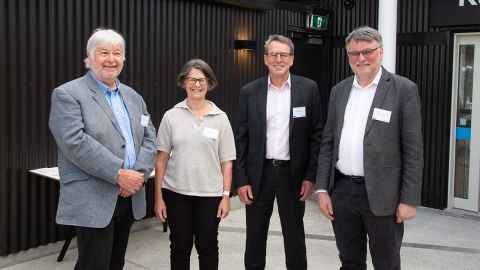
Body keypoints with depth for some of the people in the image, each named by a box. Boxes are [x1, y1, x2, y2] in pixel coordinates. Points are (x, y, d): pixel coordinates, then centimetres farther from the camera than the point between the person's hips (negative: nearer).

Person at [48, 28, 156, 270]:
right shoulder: (67, 94, -6)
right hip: (93, 202, -6)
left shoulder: (133, 96, 14)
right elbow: (76, 143, -18)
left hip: (130, 198, 7)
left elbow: (149, 138, 9)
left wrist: (139, 173, -9)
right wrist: (119, 174, -20)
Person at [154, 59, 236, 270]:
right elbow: (161, 159, 2)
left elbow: (226, 161, 2)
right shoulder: (171, 116, 0)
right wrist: (158, 196, -1)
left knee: (208, 247, 10)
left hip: (210, 194, 0)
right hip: (176, 193, 0)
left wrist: (226, 195, -4)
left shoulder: (220, 118, 0)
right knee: (180, 247, 12)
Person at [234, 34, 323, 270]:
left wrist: (310, 176, -6)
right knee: (254, 238, 12)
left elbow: (316, 135, -1)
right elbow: (241, 139, 1)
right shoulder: (249, 91, 0)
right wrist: (241, 180, -4)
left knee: (294, 238, 12)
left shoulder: (308, 88, -2)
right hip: (258, 173, 1)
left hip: (293, 173, -1)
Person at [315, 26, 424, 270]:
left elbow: (413, 149, -7)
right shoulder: (339, 91, 9)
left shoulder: (404, 89, -5)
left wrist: (409, 199, -10)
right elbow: (327, 142, 10)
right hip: (341, 191, 4)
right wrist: (322, 189, 4)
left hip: (382, 195, -4)